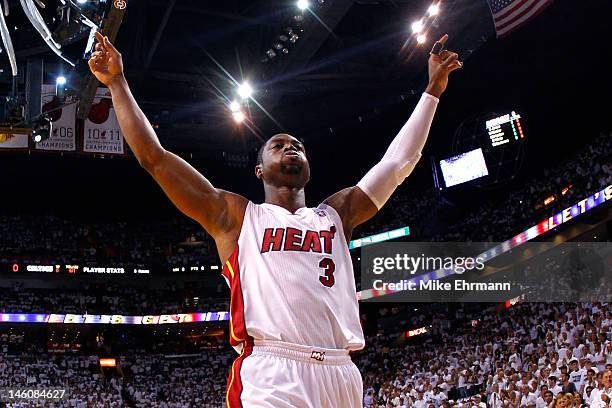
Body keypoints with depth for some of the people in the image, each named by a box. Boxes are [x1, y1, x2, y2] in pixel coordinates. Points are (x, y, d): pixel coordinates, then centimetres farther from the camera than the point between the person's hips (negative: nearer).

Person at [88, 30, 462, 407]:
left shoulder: (336, 215, 24)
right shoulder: (236, 216, 15)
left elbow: (399, 162, 27)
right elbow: (154, 157, 14)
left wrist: (433, 90, 29)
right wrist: (118, 82, 16)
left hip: (342, 375, 4)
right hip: (271, 377, -4)